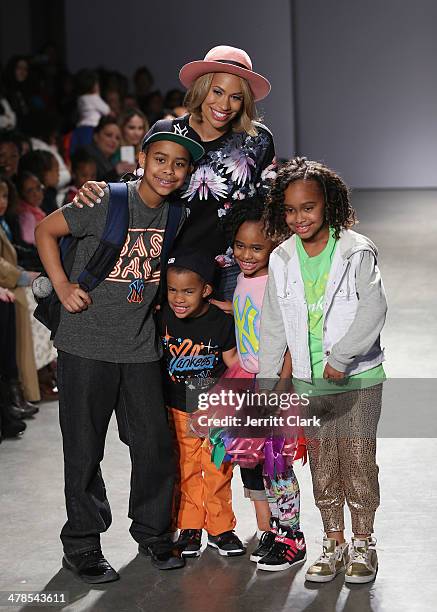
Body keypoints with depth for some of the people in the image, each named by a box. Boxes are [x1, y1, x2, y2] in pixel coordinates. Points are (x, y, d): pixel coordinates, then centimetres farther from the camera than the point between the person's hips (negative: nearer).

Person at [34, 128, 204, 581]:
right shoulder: (107, 201, -14)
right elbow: (45, 231, -4)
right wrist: (63, 286, -10)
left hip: (141, 348, 4)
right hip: (87, 345, -4)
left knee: (155, 443, 6)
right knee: (84, 448, 4)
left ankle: (152, 532, 25)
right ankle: (82, 546, 16)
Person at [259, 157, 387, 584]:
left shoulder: (356, 252, -9)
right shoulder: (282, 260, 4)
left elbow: (373, 308, -20)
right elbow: (273, 325, 10)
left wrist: (341, 357, -26)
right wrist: (265, 383, 9)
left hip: (358, 378, -4)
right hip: (310, 382, 4)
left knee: (358, 460, 0)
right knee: (322, 465, 9)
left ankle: (363, 544, 15)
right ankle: (334, 544, 21)